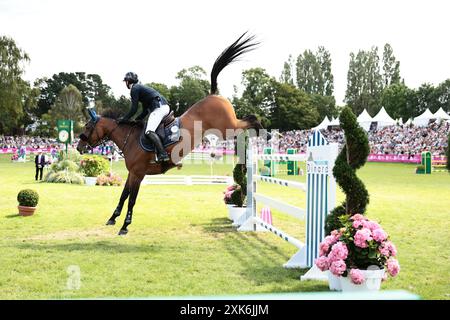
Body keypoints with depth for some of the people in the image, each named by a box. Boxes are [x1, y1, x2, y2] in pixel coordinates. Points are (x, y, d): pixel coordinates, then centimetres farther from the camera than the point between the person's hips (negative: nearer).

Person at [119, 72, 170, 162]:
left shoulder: (134, 89, 0)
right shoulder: (140, 87, 29)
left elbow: (134, 109, -5)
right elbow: (145, 111, 29)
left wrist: (123, 120, 5)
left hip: (159, 107, -10)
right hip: (165, 107, 10)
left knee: (149, 132, -21)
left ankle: (163, 154, -35)